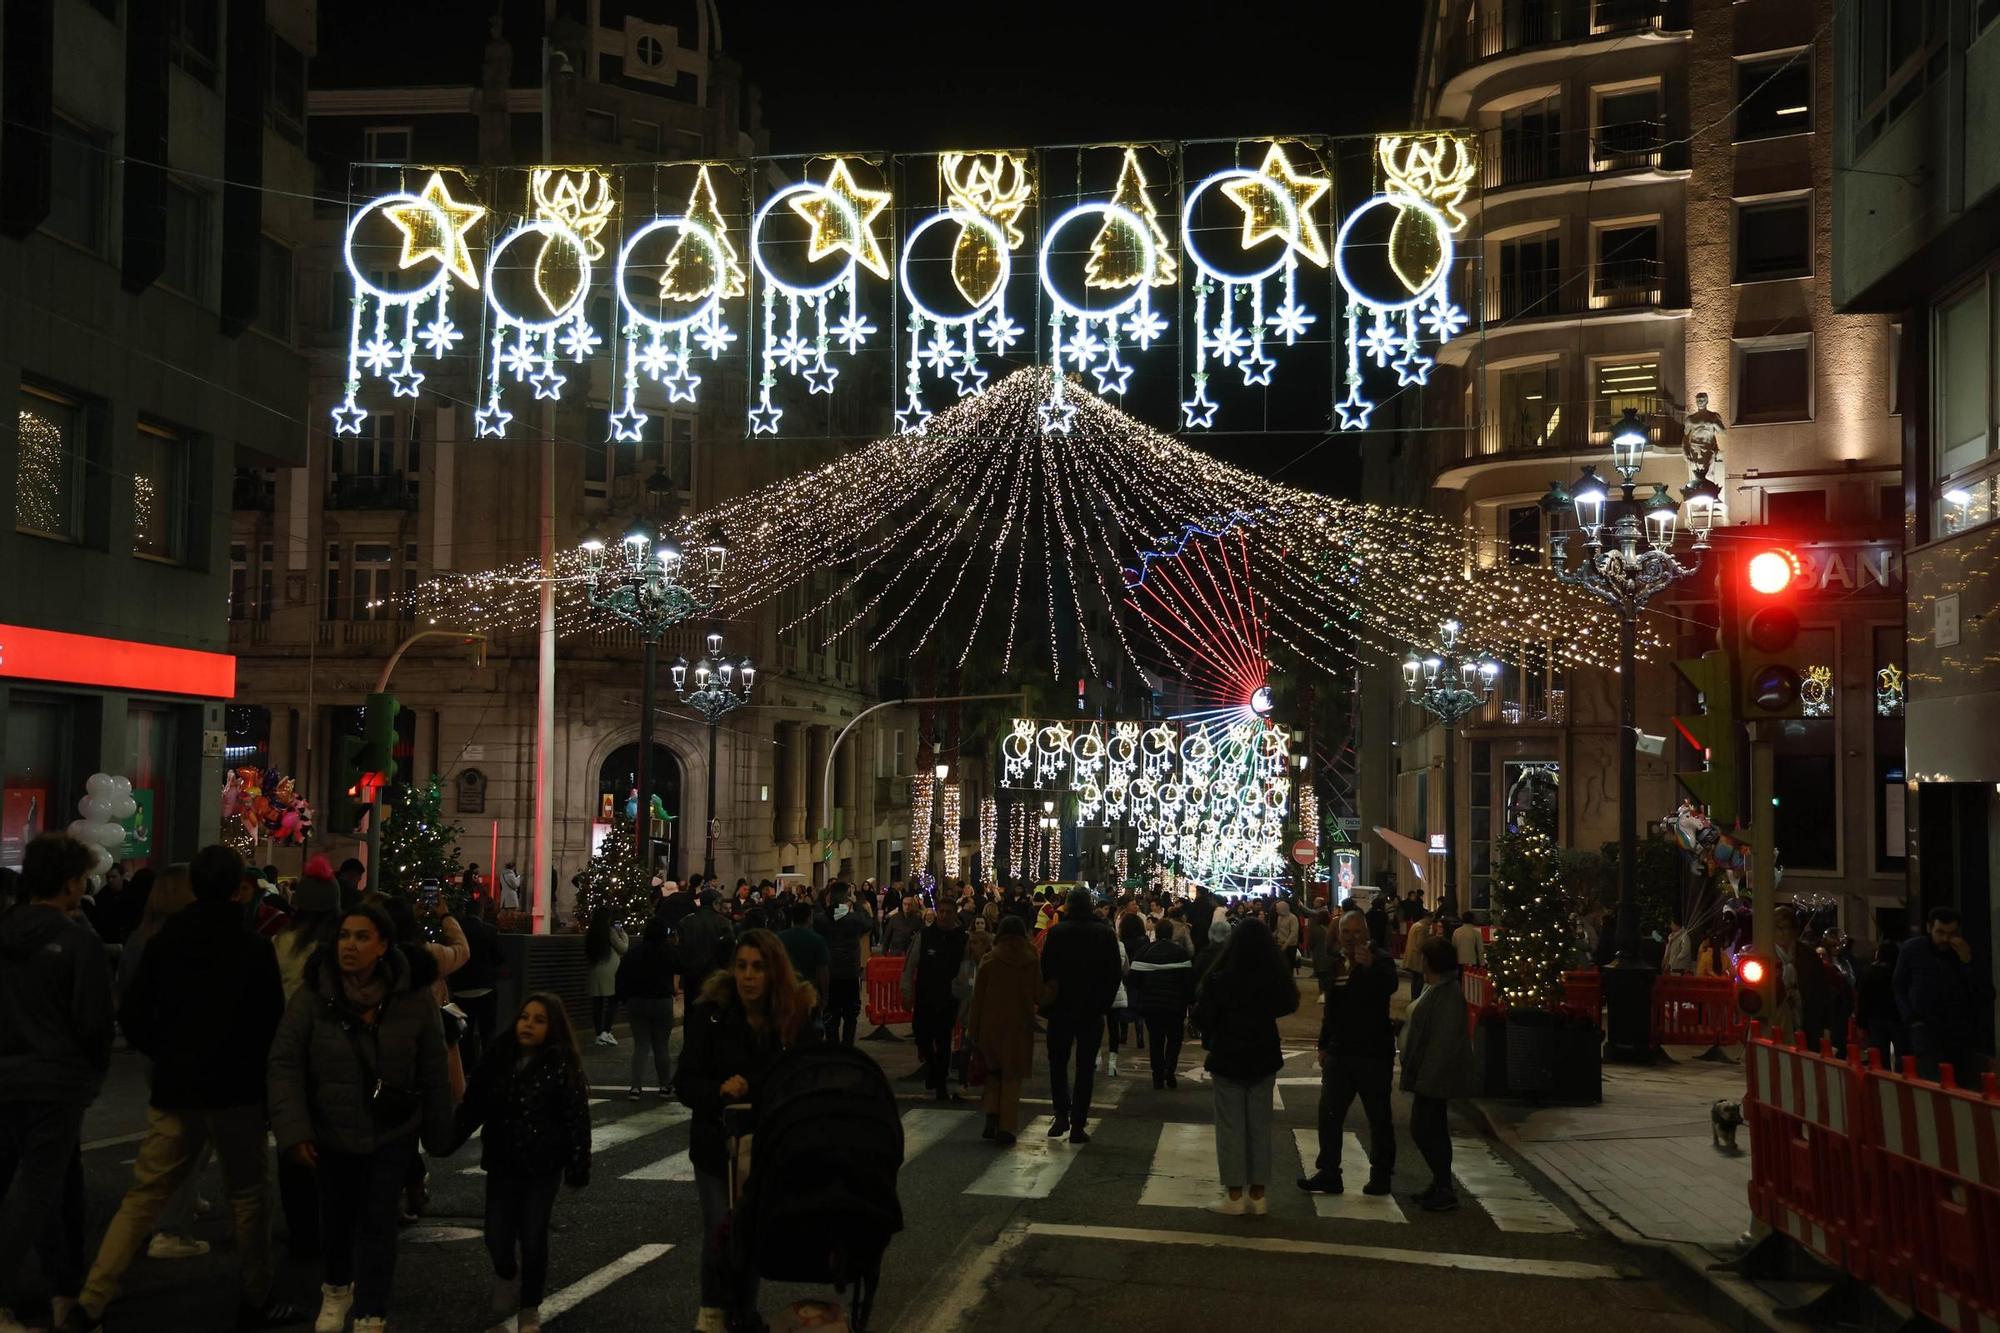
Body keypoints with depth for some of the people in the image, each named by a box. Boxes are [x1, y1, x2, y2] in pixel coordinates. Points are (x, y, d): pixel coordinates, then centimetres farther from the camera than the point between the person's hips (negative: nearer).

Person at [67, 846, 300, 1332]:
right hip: (237, 1091, -3)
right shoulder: (254, 948, -9)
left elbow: (132, 1016, 3)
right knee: (247, 1196, 10)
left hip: (174, 1090, 3)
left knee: (144, 1195, 6)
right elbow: (272, 1022, -5)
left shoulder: (164, 942, 1)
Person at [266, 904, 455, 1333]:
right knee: (336, 1216, 18)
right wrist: (294, 1131, -20)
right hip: (332, 1132, 1)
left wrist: (439, 1134, 0)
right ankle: (336, 1290, 46)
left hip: (393, 1133, -1)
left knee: (378, 1221, 1)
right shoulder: (313, 996, -15)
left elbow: (433, 1073, -4)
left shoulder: (415, 998, -13)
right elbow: (285, 1065, -12)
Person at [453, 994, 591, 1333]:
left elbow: (577, 1120, -10)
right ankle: (507, 1279, 35)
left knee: (533, 1240, 1)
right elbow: (473, 1105, 5)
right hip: (502, 1164, 3)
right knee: (497, 1239, -1)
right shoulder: (498, 1059, 1)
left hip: (543, 1167, -3)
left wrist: (578, 1169, -13)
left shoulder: (563, 1067, -10)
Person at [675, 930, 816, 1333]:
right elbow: (685, 1084, -14)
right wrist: (720, 1090, -34)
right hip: (717, 1144, -2)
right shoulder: (711, 1014, -13)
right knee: (721, 1234, -8)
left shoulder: (796, 1015, -8)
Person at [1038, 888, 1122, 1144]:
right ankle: (1078, 1125, 3)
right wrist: (1104, 1005, 8)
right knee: (1085, 1068, 5)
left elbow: (1045, 971, -6)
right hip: (1093, 1011, 1)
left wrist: (1046, 1002, 5)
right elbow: (1114, 975, 0)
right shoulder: (1106, 934, -2)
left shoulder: (1056, 932, -6)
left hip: (1061, 1009, -1)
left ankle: (1062, 1115, 0)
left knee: (1058, 1063, 14)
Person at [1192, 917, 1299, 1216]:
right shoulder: (1276, 977, -7)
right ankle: (1258, 1195, 14)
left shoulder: (1219, 977, -17)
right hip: (1264, 1058, 3)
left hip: (1227, 1057, -3)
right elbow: (1289, 1005, 13)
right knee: (1260, 1126, 11)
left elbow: (1202, 1017, -11)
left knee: (1230, 1126, 5)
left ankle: (1234, 1195, 5)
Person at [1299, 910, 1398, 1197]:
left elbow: (1389, 987, -30)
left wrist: (1370, 966, -46)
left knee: (1379, 1117, 4)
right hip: (1339, 1052, 5)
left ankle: (1381, 1175, 14)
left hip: (1374, 1053, -5)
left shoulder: (1380, 959, -7)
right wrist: (1323, 1045, 18)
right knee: (1329, 1114, 4)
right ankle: (1328, 1174, 10)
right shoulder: (1336, 964, 10)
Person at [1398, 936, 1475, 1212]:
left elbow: (1443, 1039, -25)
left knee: (1423, 1130, -7)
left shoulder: (1447, 993, -21)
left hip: (1434, 1077, -11)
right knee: (1433, 1131, 16)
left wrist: (1427, 1076, -26)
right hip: (1428, 1076, 11)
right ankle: (1441, 1186, 24)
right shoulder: (1434, 988, 11)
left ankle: (1444, 1190, -2)